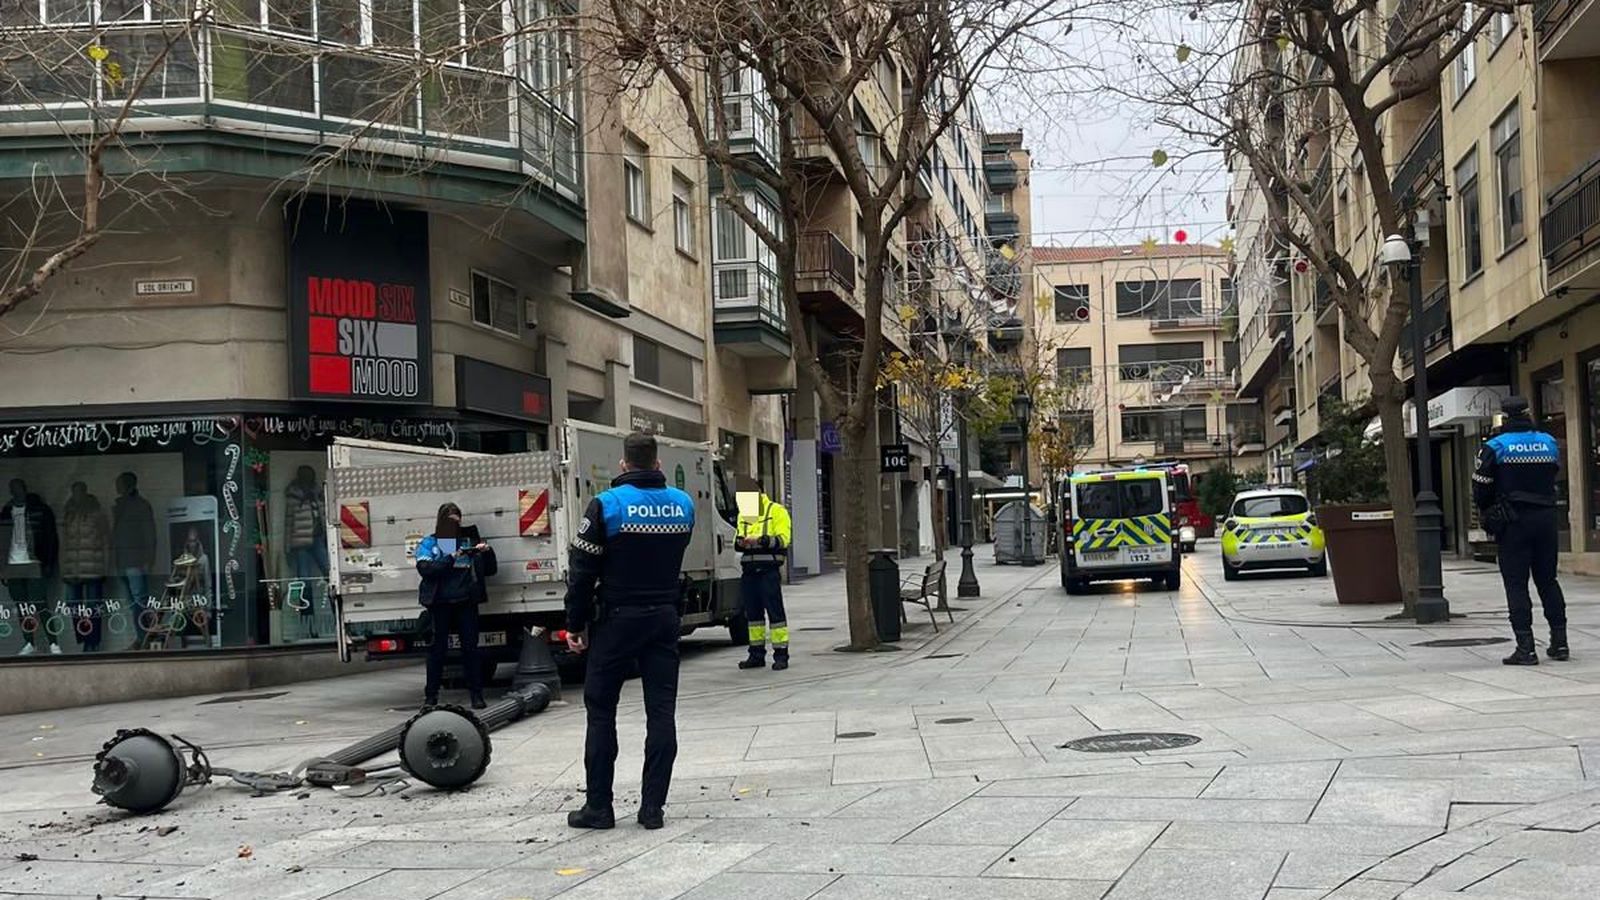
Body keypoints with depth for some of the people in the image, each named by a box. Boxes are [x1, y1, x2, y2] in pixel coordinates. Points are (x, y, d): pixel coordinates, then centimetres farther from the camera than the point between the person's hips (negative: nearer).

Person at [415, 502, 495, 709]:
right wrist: (451, 558, -19)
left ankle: (476, 694, 4)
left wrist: (487, 552, -4)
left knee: (470, 646, 0)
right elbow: (424, 568, -10)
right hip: (440, 602, -1)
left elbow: (489, 570, 15)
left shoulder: (470, 540, 13)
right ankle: (431, 695, 9)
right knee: (438, 647, 1)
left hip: (466, 601, 1)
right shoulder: (429, 543, 8)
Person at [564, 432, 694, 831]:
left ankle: (599, 805, 7)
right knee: (661, 710, 5)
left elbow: (582, 571, -9)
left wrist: (575, 624, -1)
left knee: (601, 710, 6)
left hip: (617, 619, -3)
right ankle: (653, 806, 4)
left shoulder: (606, 505, -11)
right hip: (665, 618, 4)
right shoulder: (682, 505, 3)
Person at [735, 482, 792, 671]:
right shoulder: (743, 515, 18)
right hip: (749, 569, 6)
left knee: (775, 611, -5)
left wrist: (761, 540, -23)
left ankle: (781, 654, -2)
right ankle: (756, 654, 16)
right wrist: (739, 542, -3)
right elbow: (739, 538, 21)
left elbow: (783, 539, -11)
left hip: (769, 569, -6)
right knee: (752, 613, 9)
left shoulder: (777, 511, -2)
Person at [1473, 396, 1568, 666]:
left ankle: (1525, 648, -7)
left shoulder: (1495, 447, -7)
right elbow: (1553, 480, 12)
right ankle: (1559, 641, 15)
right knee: (1547, 580, 14)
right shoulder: (1550, 443, 5)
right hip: (1546, 517, 4)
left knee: (1516, 584, -2)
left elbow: (1480, 488, -3)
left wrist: (1486, 512, 14)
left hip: (1513, 522, -4)